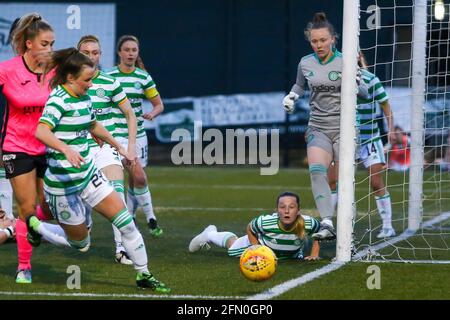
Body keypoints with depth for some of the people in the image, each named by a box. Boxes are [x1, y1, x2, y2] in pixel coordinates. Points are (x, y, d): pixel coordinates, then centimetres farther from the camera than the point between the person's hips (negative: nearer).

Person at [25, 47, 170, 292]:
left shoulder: (84, 98, 8)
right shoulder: (59, 100, -19)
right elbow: (41, 132, -36)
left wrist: (118, 146, 38)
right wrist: (66, 149, -51)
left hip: (88, 174, 8)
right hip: (63, 180, -8)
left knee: (124, 218, -3)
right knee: (80, 244, 5)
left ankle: (143, 275, 8)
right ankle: (33, 226, 29)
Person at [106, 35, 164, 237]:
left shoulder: (143, 77, 2)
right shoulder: (108, 76, -5)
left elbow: (159, 105, 7)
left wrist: (152, 114, -14)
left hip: (137, 135, 4)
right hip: (116, 135, -4)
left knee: (136, 180, 7)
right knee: (139, 176, -18)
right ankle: (150, 217, -5)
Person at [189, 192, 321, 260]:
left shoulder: (307, 223, -46)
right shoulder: (266, 222, -47)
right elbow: (250, 228, -22)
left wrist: (314, 254, -24)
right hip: (260, 241, -3)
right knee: (232, 248, 27)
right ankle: (210, 234, 59)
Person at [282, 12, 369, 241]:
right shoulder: (305, 64, 5)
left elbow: (365, 93, -4)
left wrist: (356, 84, -25)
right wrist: (292, 96, 6)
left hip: (343, 128, -2)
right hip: (318, 128, 2)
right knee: (316, 170, -22)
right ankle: (326, 224, -30)